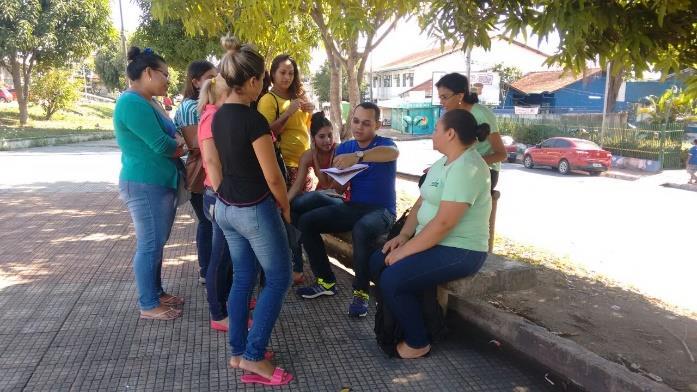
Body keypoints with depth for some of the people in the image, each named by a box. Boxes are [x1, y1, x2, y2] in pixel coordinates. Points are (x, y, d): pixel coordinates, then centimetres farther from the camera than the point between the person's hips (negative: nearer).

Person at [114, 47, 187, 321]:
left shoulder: (147, 102, 15)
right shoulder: (133, 103, -17)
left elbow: (170, 137, 17)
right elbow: (161, 145, -22)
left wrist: (177, 143, -6)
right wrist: (182, 146, -1)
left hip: (160, 183, 10)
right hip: (145, 185, -10)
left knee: (156, 243, 16)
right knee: (149, 245, -2)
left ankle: (156, 293, 28)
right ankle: (148, 306, 10)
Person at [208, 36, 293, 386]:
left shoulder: (218, 116, 4)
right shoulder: (253, 119, -21)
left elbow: (217, 165, 11)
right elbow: (272, 176, -18)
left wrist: (225, 198, 20)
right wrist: (285, 206, -2)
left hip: (226, 208, 8)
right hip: (255, 210, -8)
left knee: (242, 278, 17)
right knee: (278, 279, 6)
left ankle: (238, 352, 26)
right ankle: (254, 357, 7)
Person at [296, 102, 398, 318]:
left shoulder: (384, 144, -6)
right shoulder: (344, 147, 10)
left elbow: (393, 152, -33)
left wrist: (357, 157, -49)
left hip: (381, 211, -6)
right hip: (352, 207, 6)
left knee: (361, 230, -38)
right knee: (306, 221, -9)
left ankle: (361, 292, -19)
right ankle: (326, 281, 3)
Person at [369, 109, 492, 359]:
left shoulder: (466, 168, -22)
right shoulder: (443, 163, 11)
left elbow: (444, 223, -27)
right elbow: (421, 202, 13)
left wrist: (405, 251, -21)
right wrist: (403, 236, -1)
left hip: (460, 251, -10)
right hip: (434, 241, 10)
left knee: (391, 280, -22)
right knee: (377, 262, 3)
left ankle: (417, 343, 0)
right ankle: (395, 324, 19)